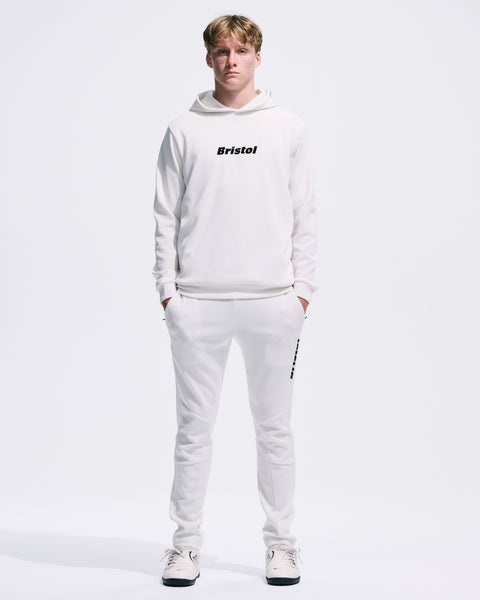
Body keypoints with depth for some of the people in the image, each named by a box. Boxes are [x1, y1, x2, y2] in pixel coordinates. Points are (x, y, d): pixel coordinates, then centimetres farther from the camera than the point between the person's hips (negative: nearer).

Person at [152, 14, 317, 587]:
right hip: (197, 303, 0)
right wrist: (167, 287, -1)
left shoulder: (288, 128, 9)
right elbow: (166, 216, 7)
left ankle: (281, 543, 18)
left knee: (274, 427, 7)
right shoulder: (183, 130, 7)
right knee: (194, 428, 5)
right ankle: (186, 544, 16)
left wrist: (302, 288, 1)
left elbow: (304, 216, 8)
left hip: (272, 300, 1)